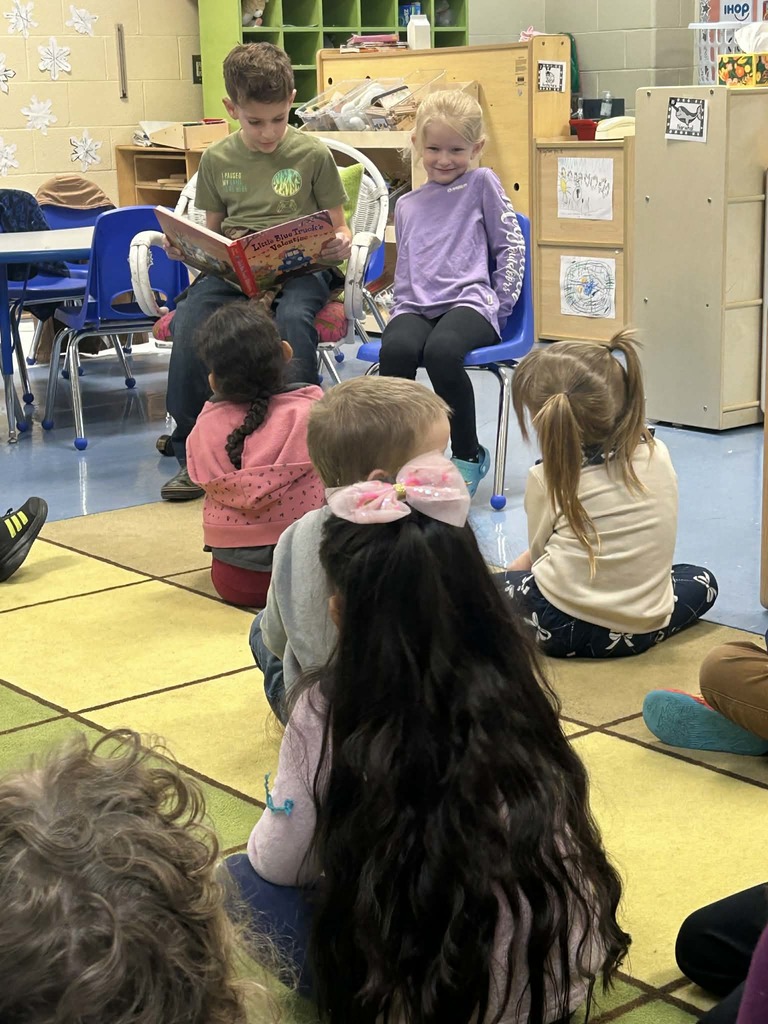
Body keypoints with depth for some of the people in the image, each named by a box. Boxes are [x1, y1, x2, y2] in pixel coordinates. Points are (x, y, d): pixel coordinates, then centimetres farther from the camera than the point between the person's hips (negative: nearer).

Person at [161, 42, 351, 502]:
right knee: (189, 319, -28)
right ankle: (192, 454, -18)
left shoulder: (313, 153, 4)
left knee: (293, 316, -38)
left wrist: (341, 245, -15)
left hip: (302, 265, -2)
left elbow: (339, 228, 9)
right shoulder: (218, 159, 11)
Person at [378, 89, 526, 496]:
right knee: (396, 349, -34)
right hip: (415, 306, 3)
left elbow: (512, 246, 8)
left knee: (441, 351, -37)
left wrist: (499, 305, 0)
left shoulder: (481, 183, 10)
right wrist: (401, 306, 11)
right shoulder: (406, 205, 23)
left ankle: (469, 454, -15)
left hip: (468, 301, -3)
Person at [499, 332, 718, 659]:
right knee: (703, 580, 31)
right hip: (646, 628, 2)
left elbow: (539, 551, 3)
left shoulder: (547, 479, -10)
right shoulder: (658, 456, 0)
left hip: (563, 630, -1)